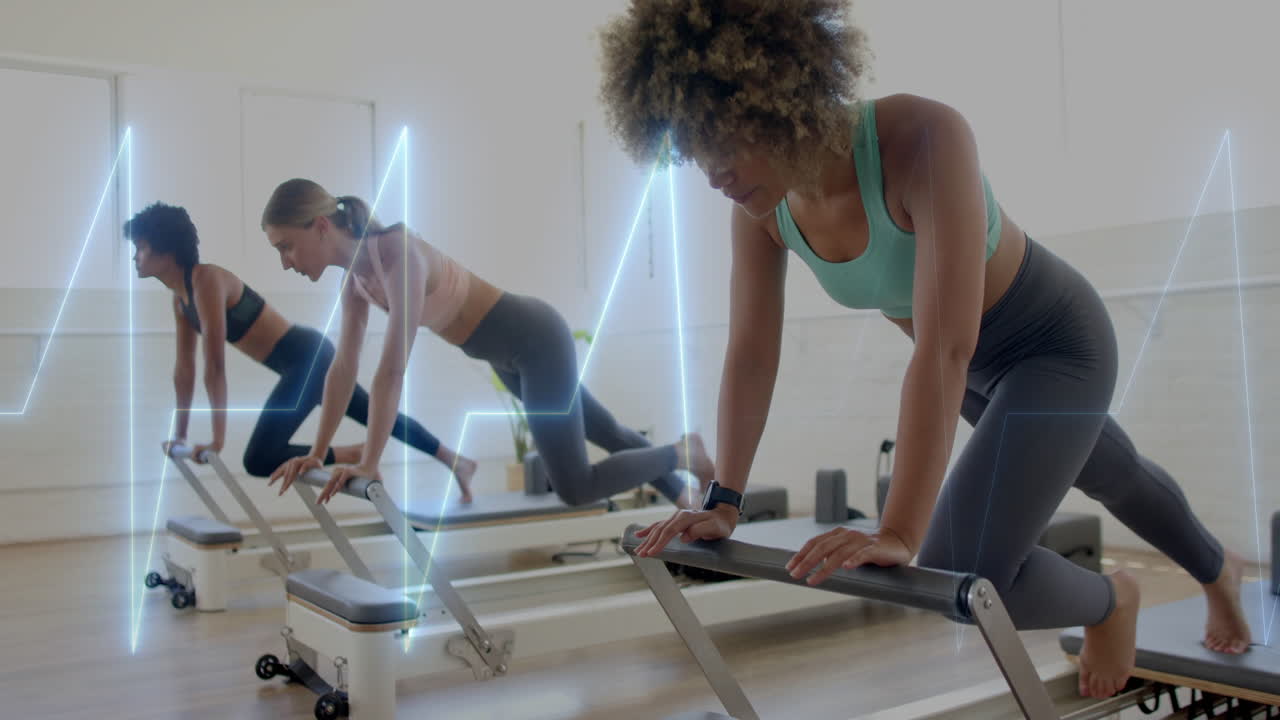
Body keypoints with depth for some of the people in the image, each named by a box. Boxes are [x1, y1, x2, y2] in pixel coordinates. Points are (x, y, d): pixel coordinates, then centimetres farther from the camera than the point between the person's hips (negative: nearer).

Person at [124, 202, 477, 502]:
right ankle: (458, 462, 30)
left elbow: (215, 366, -23)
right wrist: (180, 433, 15)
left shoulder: (206, 281, -20)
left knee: (259, 460, -13)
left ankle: (361, 455, -8)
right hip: (306, 358, 10)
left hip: (308, 355, -10)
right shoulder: (180, 295, 9)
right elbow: (184, 367, 13)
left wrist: (218, 439, -22)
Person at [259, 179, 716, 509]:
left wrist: (368, 464, -34)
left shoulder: (398, 254, -30)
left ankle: (680, 452, 17)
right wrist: (317, 453, 2)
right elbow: (343, 369, 2)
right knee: (607, 435, 24)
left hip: (536, 338, -9)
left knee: (574, 488, -5)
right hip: (507, 353, 9)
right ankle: (681, 496, 45)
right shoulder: (355, 274, -4)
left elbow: (392, 371, -35)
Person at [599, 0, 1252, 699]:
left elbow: (945, 351, -44)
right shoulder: (761, 207, -18)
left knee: (961, 571, -19)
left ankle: (1110, 599, 15)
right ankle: (1216, 568, 63)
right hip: (978, 364, 6)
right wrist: (722, 503, -18)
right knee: (1114, 478, 31)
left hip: (1057, 342, -6)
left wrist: (899, 533, -46)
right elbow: (751, 354, -14)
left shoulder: (925, 138, -38)